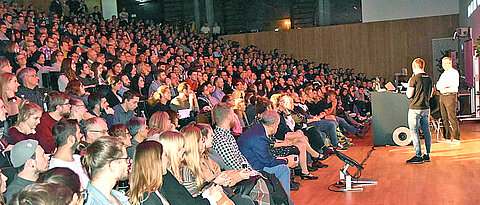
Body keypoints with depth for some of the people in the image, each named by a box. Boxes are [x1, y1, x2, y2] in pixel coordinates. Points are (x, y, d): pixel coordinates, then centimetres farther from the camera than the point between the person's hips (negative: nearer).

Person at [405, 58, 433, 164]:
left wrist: (409, 85, 3)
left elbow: (409, 95, -12)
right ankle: (427, 155, 17)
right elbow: (430, 94, 18)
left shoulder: (414, 78, -13)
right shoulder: (429, 78, 9)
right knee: (426, 131, 11)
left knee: (415, 133, -2)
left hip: (415, 109, -7)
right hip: (426, 108, 7)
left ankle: (418, 156, -1)